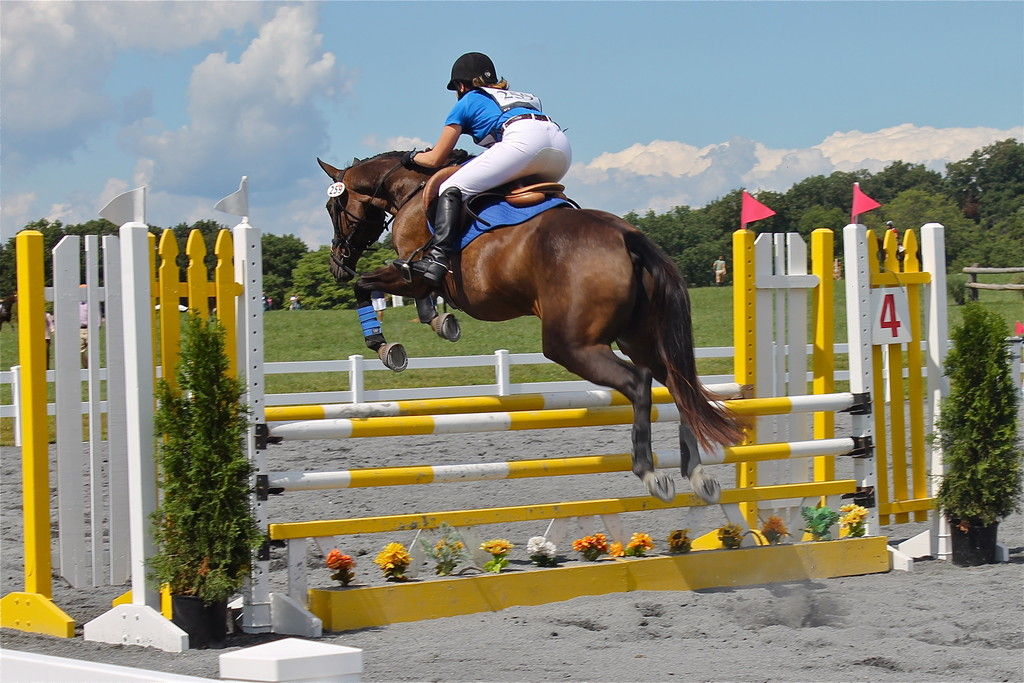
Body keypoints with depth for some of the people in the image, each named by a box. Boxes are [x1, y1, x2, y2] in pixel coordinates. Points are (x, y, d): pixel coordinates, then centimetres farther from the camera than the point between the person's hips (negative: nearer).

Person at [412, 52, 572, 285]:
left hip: (524, 140, -6)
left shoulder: (467, 102, 26)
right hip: (562, 146, 7)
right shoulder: (524, 97, 42)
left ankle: (438, 258, -26)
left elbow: (435, 159, 27)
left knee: (451, 190, -5)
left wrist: (414, 157, 48)